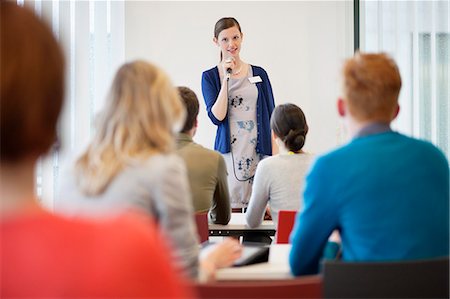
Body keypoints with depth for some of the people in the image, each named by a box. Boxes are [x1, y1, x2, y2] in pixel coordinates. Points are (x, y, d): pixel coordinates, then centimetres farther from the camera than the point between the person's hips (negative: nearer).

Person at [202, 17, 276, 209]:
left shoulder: (259, 74, 10)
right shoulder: (210, 77, 5)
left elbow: (271, 119, 11)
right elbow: (217, 117, -9)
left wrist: (276, 155, 1)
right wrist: (226, 77, -8)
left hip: (259, 152, 2)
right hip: (230, 153, -1)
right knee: (229, 207, -5)